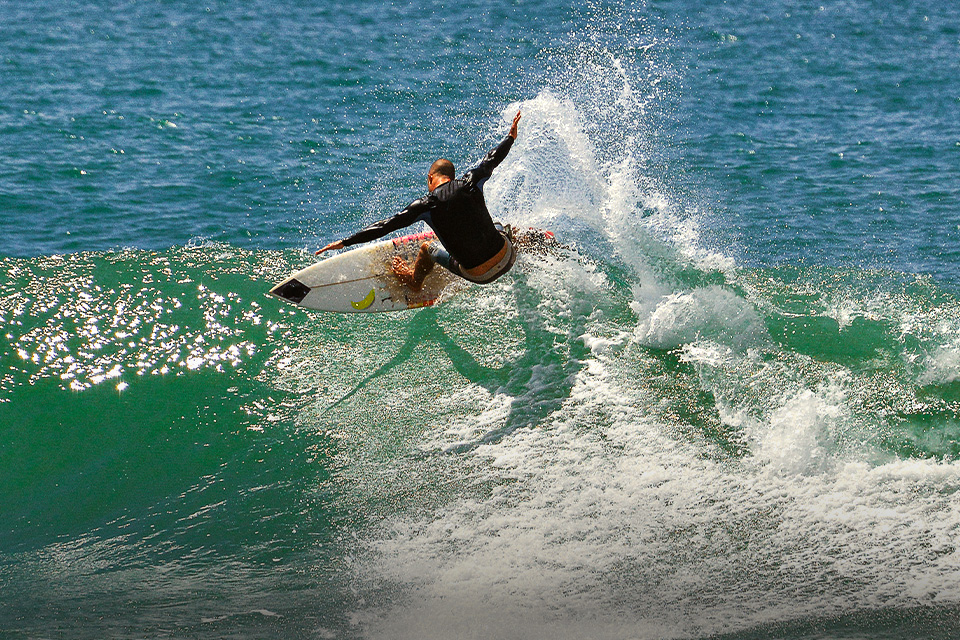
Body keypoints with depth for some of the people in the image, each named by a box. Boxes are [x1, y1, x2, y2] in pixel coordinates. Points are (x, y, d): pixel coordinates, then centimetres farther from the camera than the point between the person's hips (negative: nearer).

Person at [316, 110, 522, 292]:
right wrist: (510, 137, 37)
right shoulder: (470, 183, -4)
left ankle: (414, 281, 49)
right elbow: (491, 160, 17)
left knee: (428, 249, 24)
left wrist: (345, 242, -4)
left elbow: (385, 226, -9)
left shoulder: (426, 206, -10)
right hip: (506, 259, 2)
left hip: (477, 275, -2)